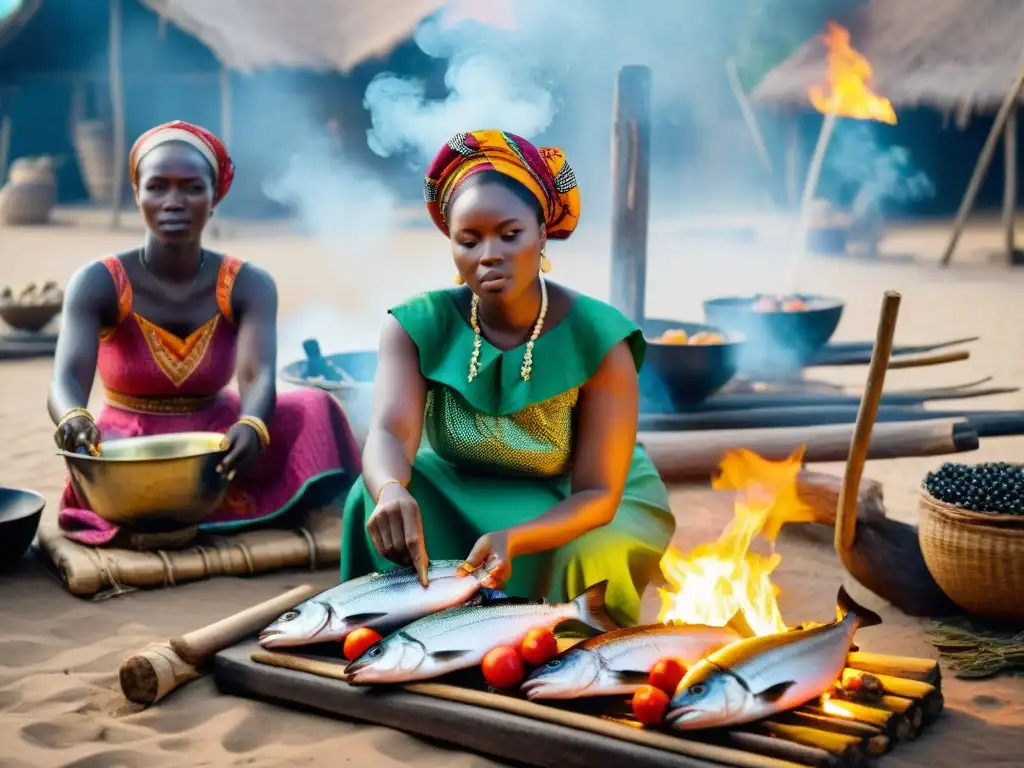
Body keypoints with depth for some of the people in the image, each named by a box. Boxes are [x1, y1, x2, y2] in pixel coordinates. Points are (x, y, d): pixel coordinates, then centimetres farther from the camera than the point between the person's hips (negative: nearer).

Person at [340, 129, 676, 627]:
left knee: (584, 559, -33)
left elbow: (597, 493, -26)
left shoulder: (597, 338, -24)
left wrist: (512, 539, -46)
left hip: (572, 507, -2)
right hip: (460, 494, 2)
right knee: (381, 508, -26)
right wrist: (391, 492, -58)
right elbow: (390, 433, -33)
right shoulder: (418, 326, -17)